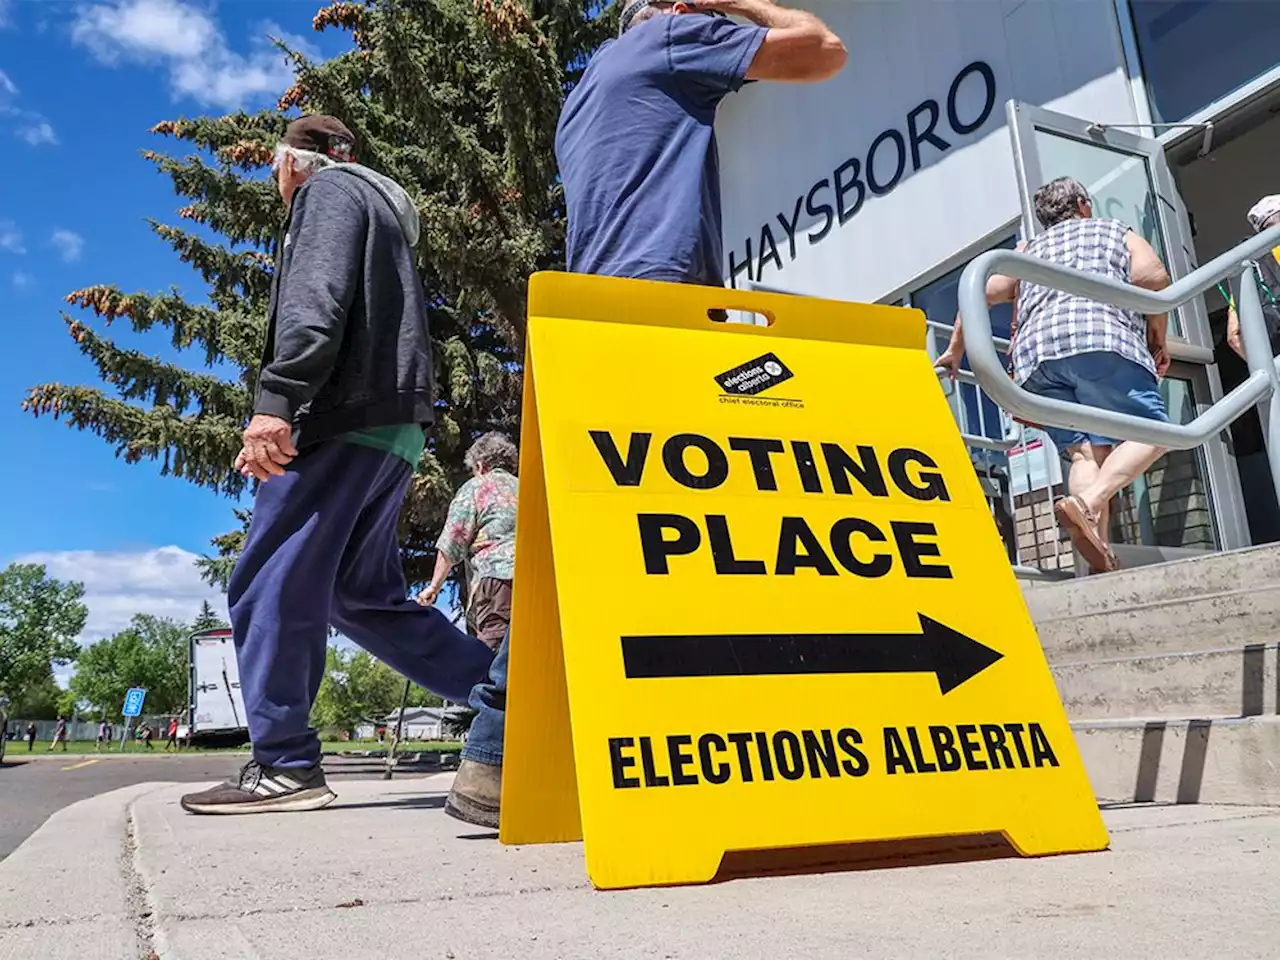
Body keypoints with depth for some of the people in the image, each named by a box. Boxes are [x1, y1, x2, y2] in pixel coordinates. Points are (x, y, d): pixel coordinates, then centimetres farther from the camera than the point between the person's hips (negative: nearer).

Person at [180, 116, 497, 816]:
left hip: (348, 419, -10)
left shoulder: (329, 189, 5)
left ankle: (283, 765, -4)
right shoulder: (377, 206, 34)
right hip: (390, 429, 10)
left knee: (269, 586, -7)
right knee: (362, 596, 11)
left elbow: (317, 298, -15)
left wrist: (276, 400, -25)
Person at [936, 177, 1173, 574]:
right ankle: (1089, 501, -30)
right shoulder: (1116, 231, 30)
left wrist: (955, 351, 27)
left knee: (1084, 451, 0)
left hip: (1036, 353, 3)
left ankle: (1101, 562, -21)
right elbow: (1152, 276, 10)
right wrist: (1159, 339, 19)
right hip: (1102, 341, -3)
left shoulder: (1029, 249, 35)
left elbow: (985, 292, 20)